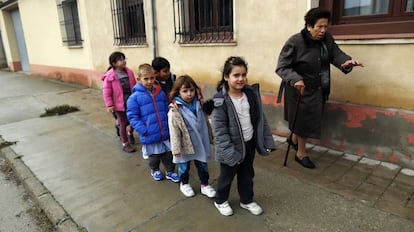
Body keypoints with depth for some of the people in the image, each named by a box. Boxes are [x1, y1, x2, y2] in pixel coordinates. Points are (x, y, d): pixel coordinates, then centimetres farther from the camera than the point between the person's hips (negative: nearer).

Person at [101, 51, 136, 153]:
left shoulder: (129, 72, 0)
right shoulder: (110, 76, -15)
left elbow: (134, 86, 9)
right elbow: (106, 92, -11)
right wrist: (109, 105, -13)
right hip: (119, 105, -4)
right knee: (123, 123, 6)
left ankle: (130, 133, 48)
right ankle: (125, 144, 22)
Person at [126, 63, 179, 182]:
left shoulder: (160, 93, 0)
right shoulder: (135, 97, -13)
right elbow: (132, 117, -12)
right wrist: (144, 130, -19)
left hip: (165, 132, 3)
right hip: (150, 135, -3)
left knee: (168, 153, 15)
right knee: (154, 155, 18)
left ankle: (170, 171, 37)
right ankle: (155, 170, 45)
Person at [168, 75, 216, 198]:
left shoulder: (198, 104, -4)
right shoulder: (175, 110, -22)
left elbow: (205, 122, 7)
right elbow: (174, 131, -18)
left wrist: (210, 137, 14)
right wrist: (176, 149, -15)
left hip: (200, 143, 4)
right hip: (185, 145, -4)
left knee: (202, 165, 19)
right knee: (184, 167, 18)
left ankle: (205, 185, 39)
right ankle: (184, 184, 44)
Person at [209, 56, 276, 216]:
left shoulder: (252, 93, -3)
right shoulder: (221, 101, -21)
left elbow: (260, 119, 4)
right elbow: (219, 130, -21)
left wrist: (267, 141, 2)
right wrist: (230, 153, -23)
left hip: (249, 143, 5)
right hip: (231, 147, -5)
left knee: (247, 175, 22)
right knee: (227, 176, 16)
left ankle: (247, 200, 45)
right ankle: (220, 201, 41)